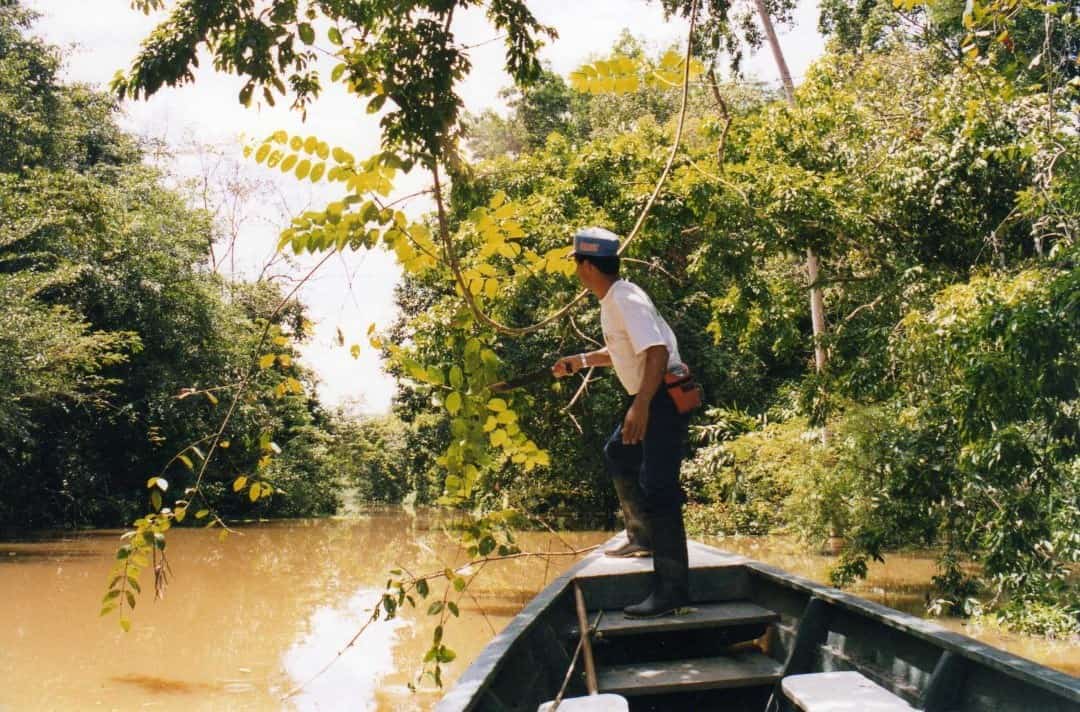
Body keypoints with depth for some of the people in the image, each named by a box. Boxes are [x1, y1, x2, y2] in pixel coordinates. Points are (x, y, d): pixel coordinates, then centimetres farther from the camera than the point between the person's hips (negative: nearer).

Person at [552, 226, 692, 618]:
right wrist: (580, 360, 19)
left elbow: (657, 351, -32)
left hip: (665, 397, -11)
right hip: (649, 397, 11)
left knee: (656, 489, -15)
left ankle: (671, 590, -14)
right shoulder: (612, 300, 10)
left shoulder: (626, 300, -20)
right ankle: (643, 537, 41)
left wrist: (640, 405, -39)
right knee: (618, 455, 29)